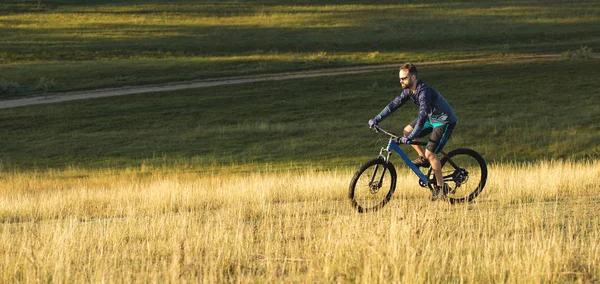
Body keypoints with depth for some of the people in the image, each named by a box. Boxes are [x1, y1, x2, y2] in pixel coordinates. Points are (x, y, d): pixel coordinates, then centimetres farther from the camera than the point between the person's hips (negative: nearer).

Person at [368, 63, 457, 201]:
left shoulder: (424, 92, -32)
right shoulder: (409, 90, -4)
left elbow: (422, 115, -41)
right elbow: (394, 104, 2)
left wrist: (411, 138, -48)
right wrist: (376, 119, -6)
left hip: (445, 121, -9)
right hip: (432, 118, 9)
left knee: (430, 153, -15)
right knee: (407, 131, 3)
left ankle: (441, 187, -4)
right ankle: (423, 159, 16)